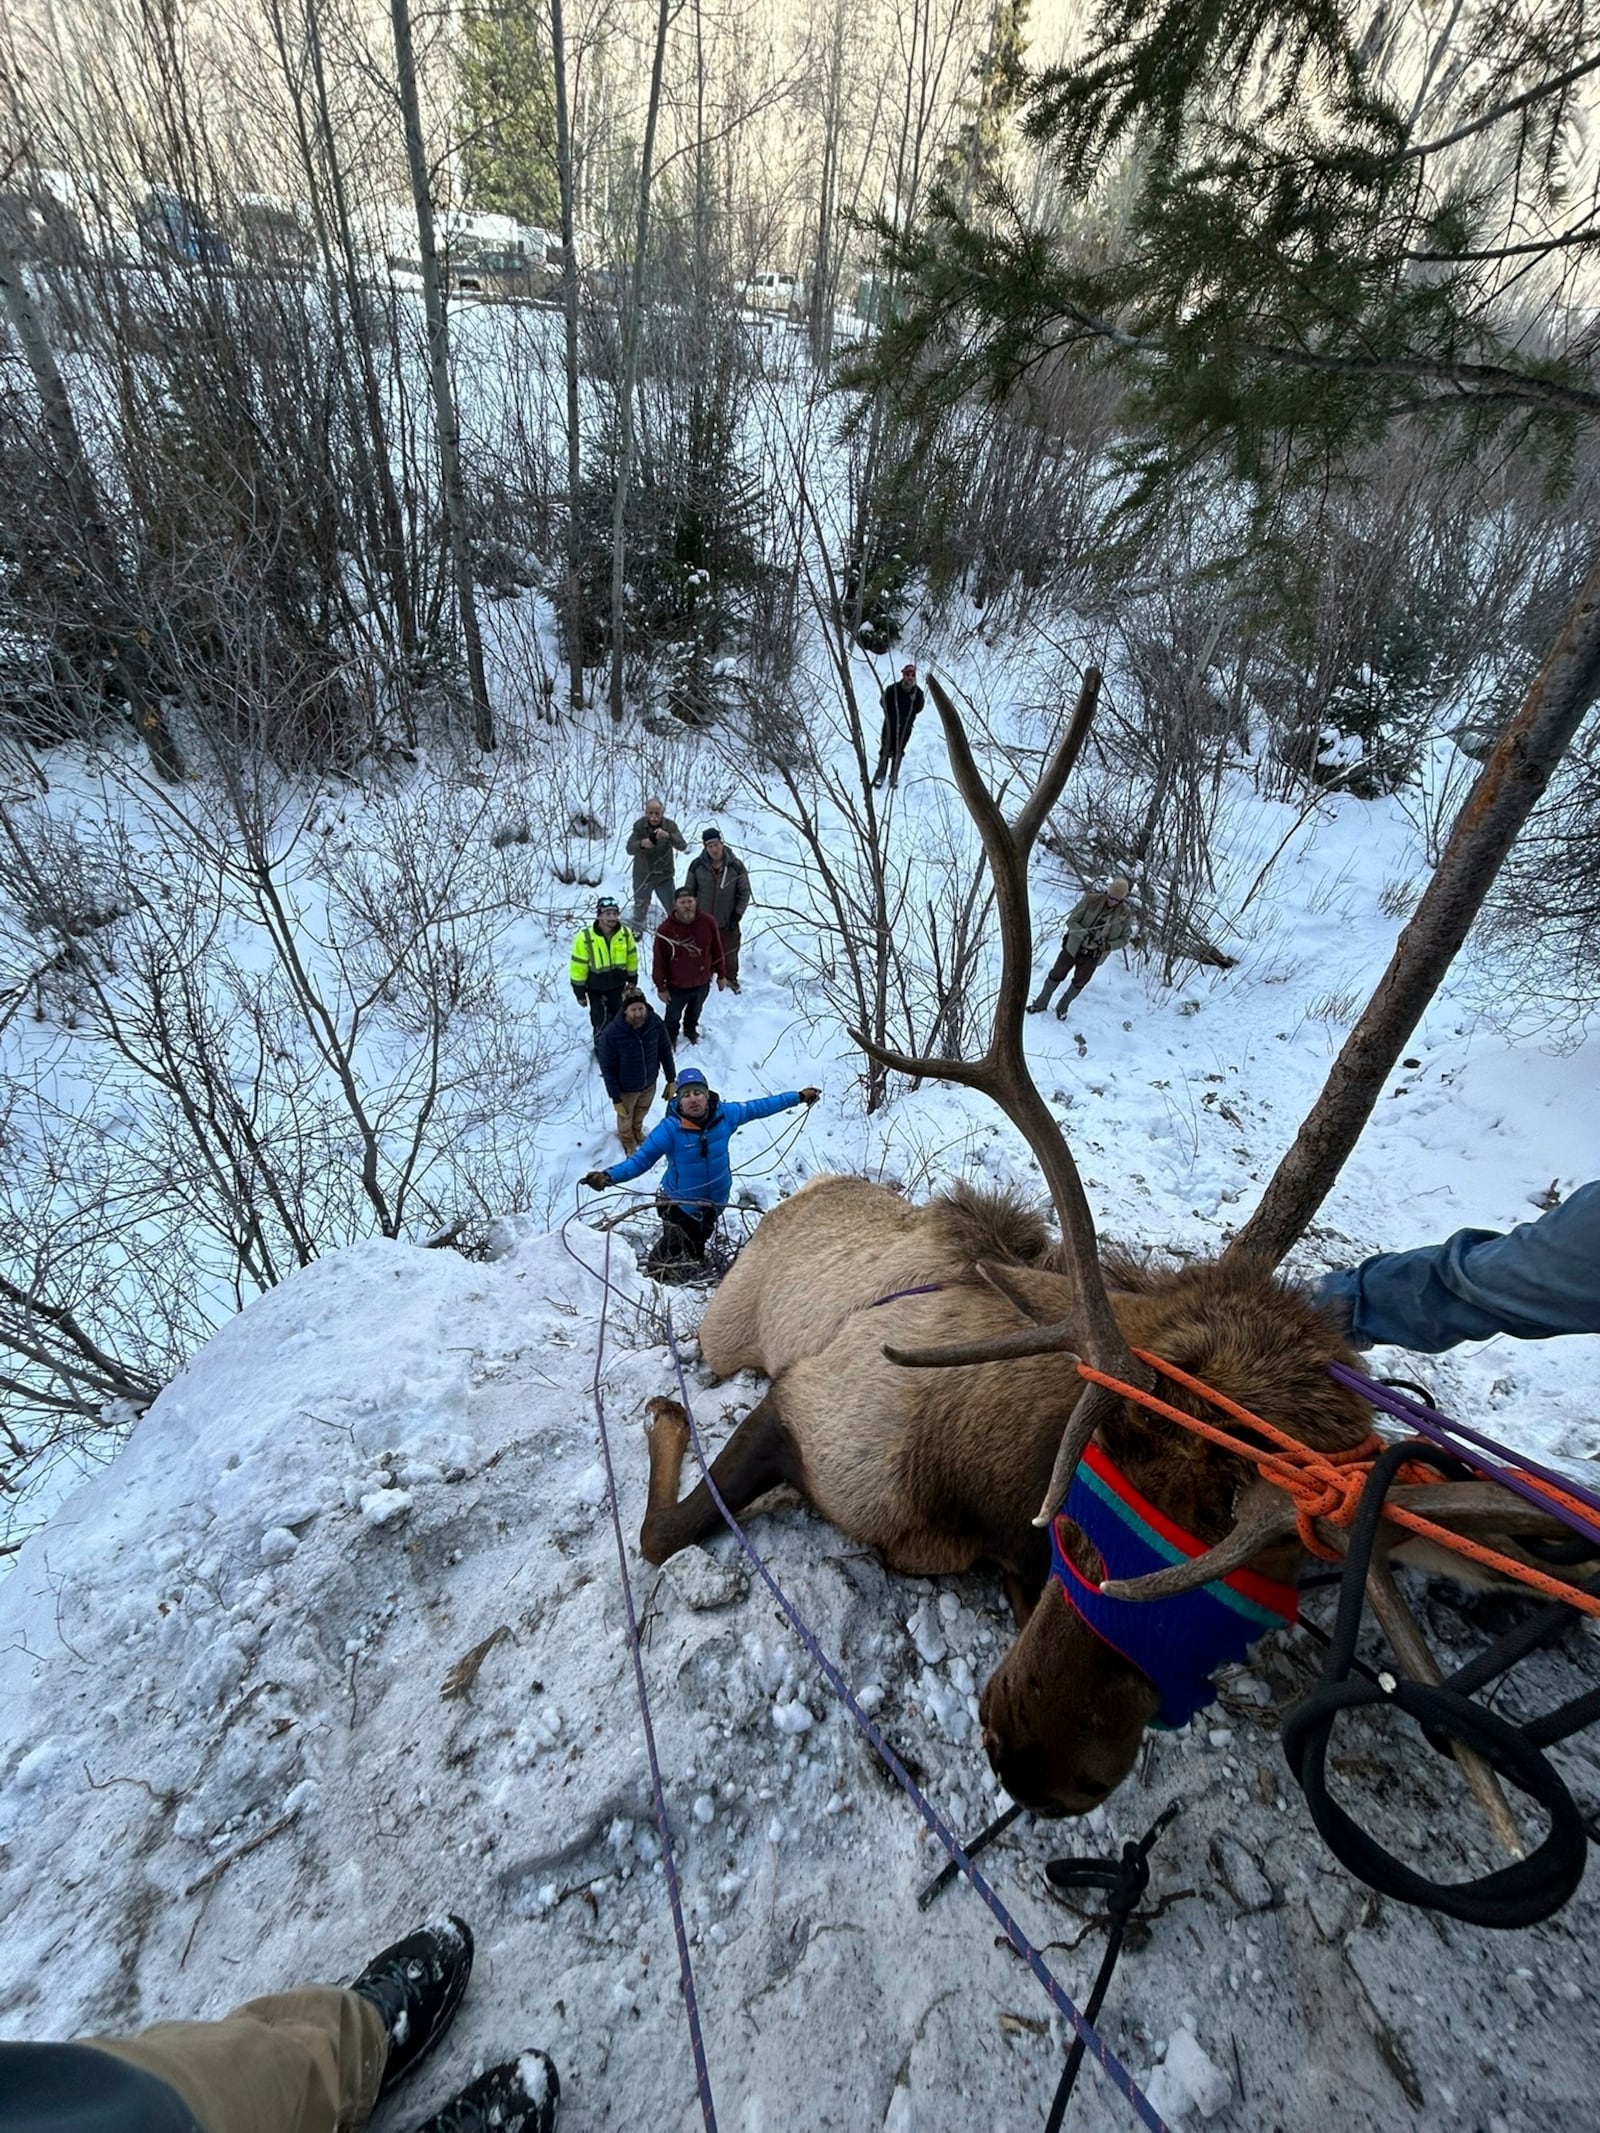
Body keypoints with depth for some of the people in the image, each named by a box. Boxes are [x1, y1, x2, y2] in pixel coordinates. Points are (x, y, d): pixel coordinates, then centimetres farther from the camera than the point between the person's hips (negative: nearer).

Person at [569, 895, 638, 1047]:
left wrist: (632, 981, 9)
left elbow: (631, 958, 3)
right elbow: (578, 967, -16)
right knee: (601, 1022, 0)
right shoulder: (585, 937, -25)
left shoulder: (625, 933, -14)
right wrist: (580, 993, -11)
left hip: (618, 985, 4)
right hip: (596, 987, -4)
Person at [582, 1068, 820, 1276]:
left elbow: (757, 1108, -1)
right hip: (681, 1204, -4)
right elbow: (640, 1160, -27)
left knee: (697, 1244, 28)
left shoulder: (724, 1115, -15)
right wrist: (608, 1176, -43)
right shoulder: (670, 1129, -28)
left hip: (715, 1200, 4)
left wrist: (799, 1097, 6)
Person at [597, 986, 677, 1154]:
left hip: (650, 1083, 3)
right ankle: (628, 1141, 59)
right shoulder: (611, 1033, -33)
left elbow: (665, 1051, -7)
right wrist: (615, 1098, -16)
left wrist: (671, 1080, -1)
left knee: (641, 1112, 32)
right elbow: (607, 1068, -21)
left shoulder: (656, 1023, -24)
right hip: (626, 1088, -3)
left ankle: (637, 1131, 66)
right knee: (625, 1117, 27)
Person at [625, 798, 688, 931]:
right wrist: (641, 844, -42)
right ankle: (636, 931, 40)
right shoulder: (639, 826, -14)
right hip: (642, 875, 1)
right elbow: (629, 849, -19)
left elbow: (683, 846, -25)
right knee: (640, 908, 17)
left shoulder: (670, 826, -14)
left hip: (665, 876, 0)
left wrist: (667, 836, -45)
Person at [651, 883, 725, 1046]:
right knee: (673, 1016, 22)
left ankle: (691, 1030, 60)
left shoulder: (708, 923, -17)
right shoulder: (665, 929, -25)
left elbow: (716, 950, -4)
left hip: (702, 982, 3)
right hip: (676, 985, -3)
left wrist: (720, 975, 4)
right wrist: (661, 987, -10)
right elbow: (659, 960, -16)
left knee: (695, 1011, 30)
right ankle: (670, 1039, 49)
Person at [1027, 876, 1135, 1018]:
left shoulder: (1125, 915, -14)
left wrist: (1108, 945, -22)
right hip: (1074, 947, -1)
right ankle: (1041, 1004, 31)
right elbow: (1071, 921, -17)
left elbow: (1123, 939, -2)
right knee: (1056, 975, 11)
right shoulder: (1091, 900, -20)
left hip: (1093, 956, 1)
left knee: (1079, 983, 15)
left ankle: (1062, 1008, 39)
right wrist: (1086, 934, -34)